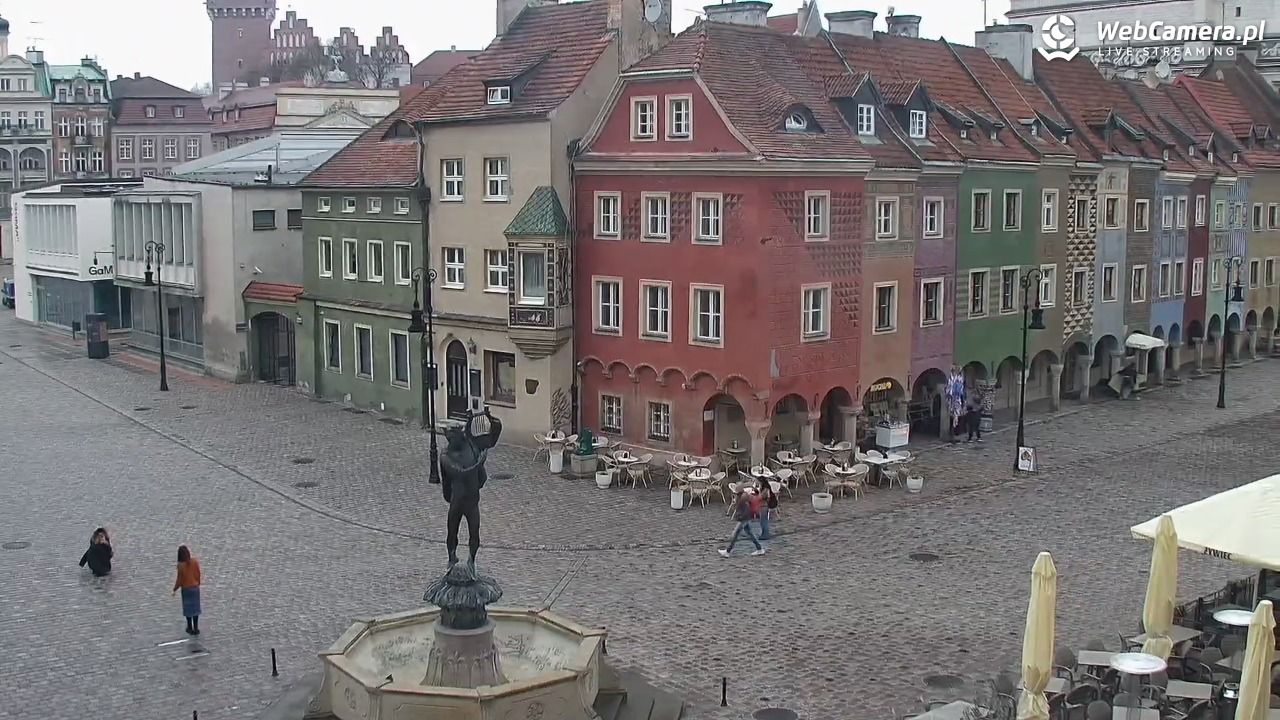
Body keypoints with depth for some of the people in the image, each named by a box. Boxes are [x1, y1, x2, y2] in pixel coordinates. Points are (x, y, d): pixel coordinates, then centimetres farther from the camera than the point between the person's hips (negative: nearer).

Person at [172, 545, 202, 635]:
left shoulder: (181, 565, -19)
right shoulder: (195, 561, -9)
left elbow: (180, 579, -13)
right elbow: (198, 574, 1)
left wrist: (175, 589, 2)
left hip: (186, 588, -3)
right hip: (195, 587, 3)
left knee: (188, 608, 11)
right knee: (195, 607, 14)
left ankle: (190, 628, 20)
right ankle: (196, 628, 19)